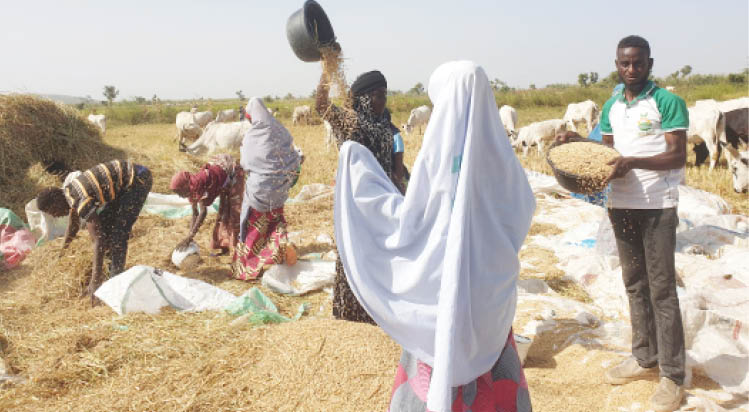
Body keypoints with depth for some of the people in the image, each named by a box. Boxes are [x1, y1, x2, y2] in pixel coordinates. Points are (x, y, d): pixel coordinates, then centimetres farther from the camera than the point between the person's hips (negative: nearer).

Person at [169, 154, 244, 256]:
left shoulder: (198, 183, -34)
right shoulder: (190, 190, -8)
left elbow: (203, 212, -36)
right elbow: (195, 214, -1)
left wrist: (189, 237, -35)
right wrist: (189, 237, -6)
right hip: (225, 185, 9)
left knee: (234, 214, -10)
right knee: (223, 214, 12)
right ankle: (224, 247, 21)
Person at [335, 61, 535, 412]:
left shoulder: (437, 152, -17)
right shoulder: (500, 152, -5)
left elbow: (407, 219, -12)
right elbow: (524, 210, 5)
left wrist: (359, 167, -6)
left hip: (443, 279, -3)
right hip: (493, 281, 4)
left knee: (437, 372, 14)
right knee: (494, 366, 21)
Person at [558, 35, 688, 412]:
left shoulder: (668, 102, -7)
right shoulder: (611, 108, 11)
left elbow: (678, 156, -12)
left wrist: (632, 162, -24)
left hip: (657, 207, -6)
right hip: (621, 205, 6)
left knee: (662, 289, -2)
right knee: (635, 284, 14)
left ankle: (672, 375, 9)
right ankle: (645, 357, 28)